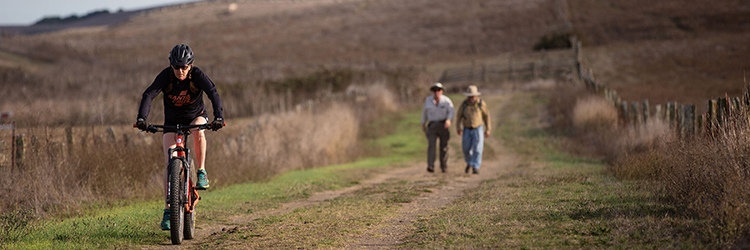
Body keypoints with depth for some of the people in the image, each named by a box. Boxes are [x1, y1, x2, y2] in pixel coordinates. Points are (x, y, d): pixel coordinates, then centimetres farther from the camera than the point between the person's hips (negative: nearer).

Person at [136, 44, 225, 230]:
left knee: (198, 131, -38)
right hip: (172, 121, 1)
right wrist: (142, 118, -50)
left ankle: (202, 173, -19)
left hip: (196, 116, -1)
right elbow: (149, 94, -34)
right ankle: (168, 210, -8)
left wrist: (218, 116, -54)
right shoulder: (166, 76, -22)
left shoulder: (197, 75, -24)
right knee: (169, 163, -12)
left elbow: (213, 94, -37)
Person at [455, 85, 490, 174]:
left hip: (478, 129, -2)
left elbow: (486, 116, 0)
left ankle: (475, 168, -9)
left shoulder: (481, 104, -10)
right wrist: (458, 128, -10)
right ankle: (469, 163, 33)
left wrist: (488, 130, 2)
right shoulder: (464, 104, -7)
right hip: (467, 130, 2)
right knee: (466, 149, 6)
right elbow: (459, 116, 2)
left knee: (477, 149, -13)